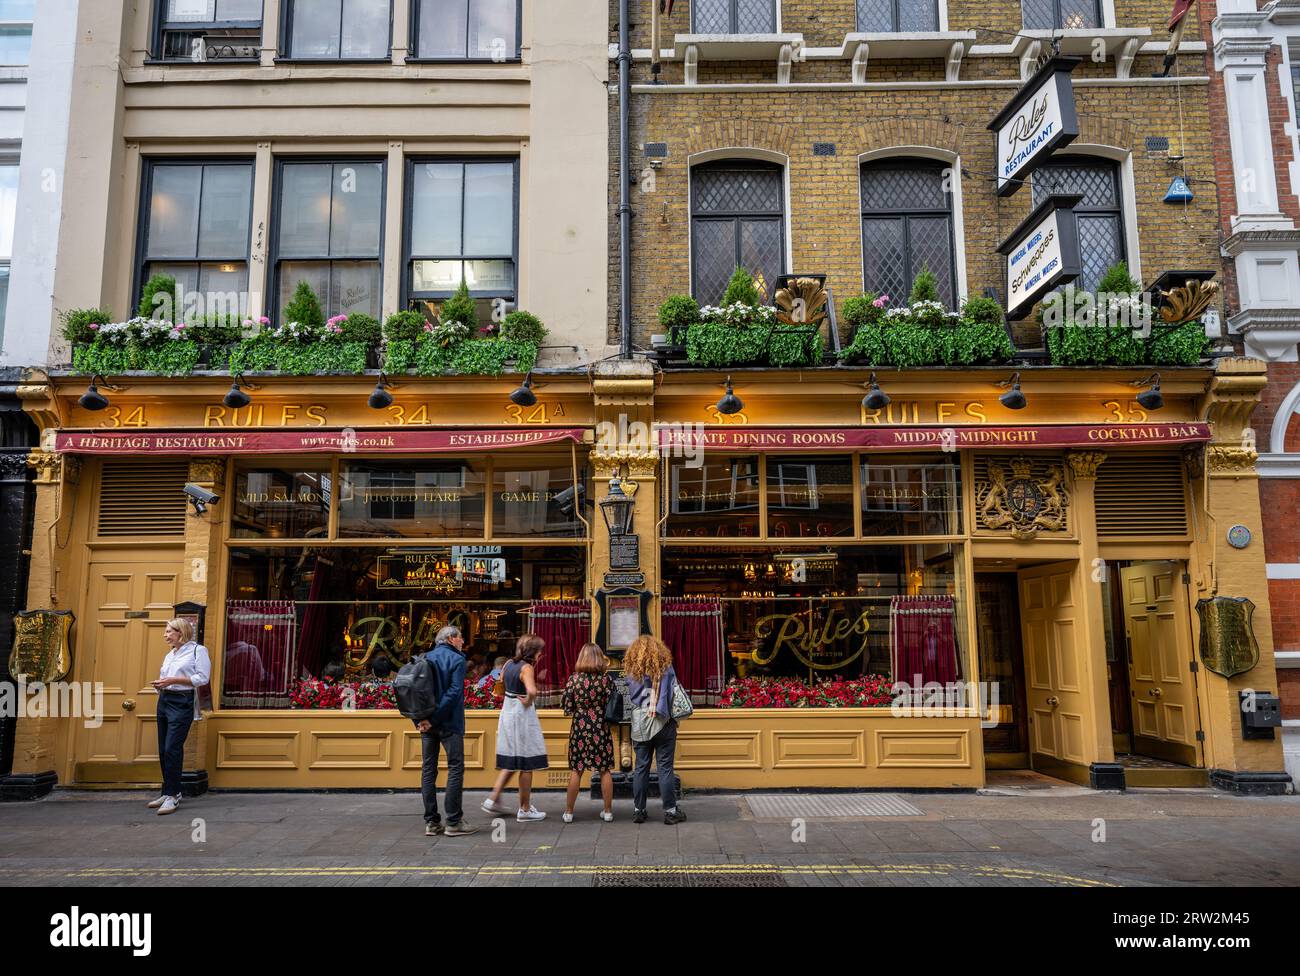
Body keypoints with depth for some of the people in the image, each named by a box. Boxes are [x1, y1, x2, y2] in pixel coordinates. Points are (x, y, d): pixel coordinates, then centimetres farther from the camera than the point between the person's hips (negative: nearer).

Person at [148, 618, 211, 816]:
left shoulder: (197, 650, -4)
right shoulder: (170, 654, 20)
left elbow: (202, 678, -13)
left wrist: (174, 680, -17)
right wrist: (160, 685, 4)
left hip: (182, 703, -8)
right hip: (164, 701, 8)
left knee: (172, 749, -12)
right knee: (163, 750, 8)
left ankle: (172, 796, -7)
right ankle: (169, 792, 18)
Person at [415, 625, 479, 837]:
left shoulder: (426, 658, 9)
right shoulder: (457, 660, -8)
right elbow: (453, 692, -19)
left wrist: (420, 718, -3)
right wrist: (434, 719, -18)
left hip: (427, 723, 6)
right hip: (449, 723, -6)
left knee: (428, 770, 9)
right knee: (455, 768, 1)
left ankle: (431, 822, 12)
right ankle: (453, 822, 1)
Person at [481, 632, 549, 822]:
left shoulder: (508, 664, 6)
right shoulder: (527, 668, -18)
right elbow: (531, 691, -35)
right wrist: (528, 702, -17)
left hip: (508, 714, 8)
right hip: (523, 716, -8)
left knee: (511, 762, 20)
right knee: (526, 765, 3)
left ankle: (494, 799, 18)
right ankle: (525, 810, 11)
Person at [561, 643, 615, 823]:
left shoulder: (573, 679, -6)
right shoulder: (607, 678, -8)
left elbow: (567, 709, -4)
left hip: (579, 729, 1)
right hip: (602, 729, 0)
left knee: (576, 770, 9)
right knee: (605, 770, 9)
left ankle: (569, 812, 16)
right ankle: (608, 811, 16)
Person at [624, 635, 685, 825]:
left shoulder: (632, 673, -1)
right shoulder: (666, 668, -6)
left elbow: (631, 698, 1)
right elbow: (673, 694, -9)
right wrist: (658, 709, 1)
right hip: (664, 725, -2)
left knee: (641, 768, 10)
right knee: (665, 768, 3)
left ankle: (638, 810, 15)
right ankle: (670, 811, 8)